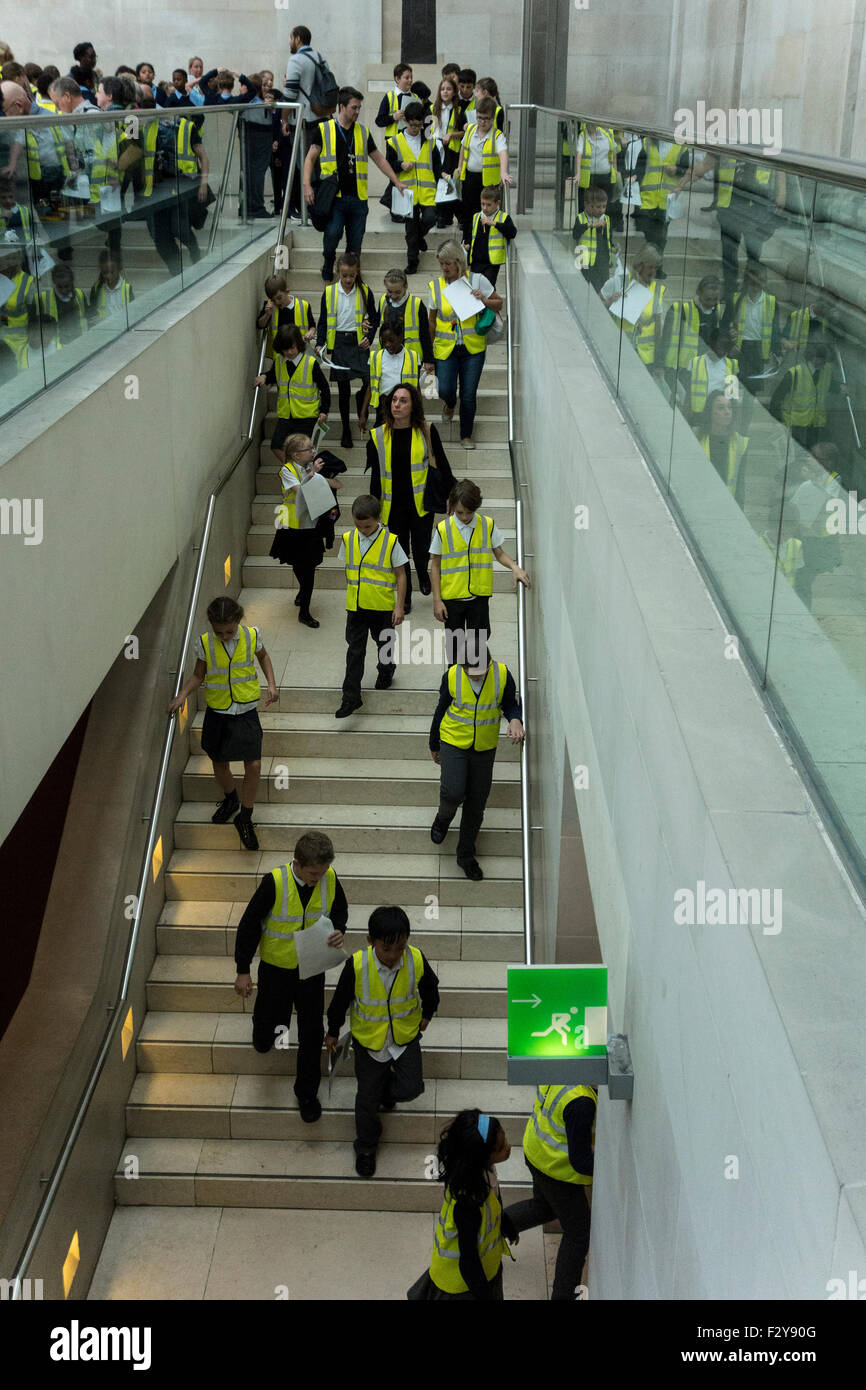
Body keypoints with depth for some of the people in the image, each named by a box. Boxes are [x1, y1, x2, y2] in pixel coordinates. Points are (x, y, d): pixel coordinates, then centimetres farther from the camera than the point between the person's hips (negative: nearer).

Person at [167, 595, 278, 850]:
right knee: (220, 764, 13)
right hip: (217, 712, 1)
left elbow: (263, 656, 10)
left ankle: (244, 817, 13)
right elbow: (198, 675, 2)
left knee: (253, 766, -8)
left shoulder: (252, 636, -11)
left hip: (246, 711, -1)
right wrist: (182, 695, -14)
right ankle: (230, 800, 46)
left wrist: (271, 684, -2)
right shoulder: (205, 644, -12)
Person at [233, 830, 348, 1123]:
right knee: (263, 1041, 11)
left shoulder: (330, 879, -16)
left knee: (312, 1035, 11)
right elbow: (249, 924, -14)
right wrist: (243, 970, -9)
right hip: (275, 968, -2)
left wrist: (338, 929, -19)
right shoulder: (274, 882, -27)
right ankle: (278, 1022, 47)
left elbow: (340, 909, 5)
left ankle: (307, 1093, 33)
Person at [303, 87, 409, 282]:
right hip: (334, 196, -3)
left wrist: (397, 183, 17)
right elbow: (310, 158, 5)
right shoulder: (323, 130, 5)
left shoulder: (363, 132, 14)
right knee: (332, 234, -18)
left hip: (358, 198, 3)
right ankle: (327, 276, 3)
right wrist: (307, 185, -9)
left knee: (355, 244, 3)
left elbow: (379, 159, 22)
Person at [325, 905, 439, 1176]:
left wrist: (426, 1014, 17)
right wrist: (333, 1031, 6)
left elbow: (430, 988, 2)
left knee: (411, 1088, -5)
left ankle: (385, 1088, 32)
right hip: (368, 1040, -1)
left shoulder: (417, 961, -22)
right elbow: (341, 999, -7)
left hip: (406, 1035, 1)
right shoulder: (357, 965, -26)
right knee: (367, 1098, 10)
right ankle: (366, 1147, 37)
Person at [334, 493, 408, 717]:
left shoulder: (390, 541, -13)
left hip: (384, 607, -2)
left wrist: (399, 606, -8)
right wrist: (351, 595, 14)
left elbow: (401, 575, -7)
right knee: (355, 650, 2)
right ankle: (351, 697, 4)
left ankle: (386, 672, 47)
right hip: (356, 607, 2)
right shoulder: (348, 540, -2)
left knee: (384, 644, 17)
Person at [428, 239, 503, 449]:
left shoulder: (477, 280, -3)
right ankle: (450, 404, 31)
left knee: (469, 395, -1)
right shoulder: (435, 286, 2)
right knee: (445, 390, -9)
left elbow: (499, 304, 6)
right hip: (445, 348, 1)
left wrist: (484, 300, -14)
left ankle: (466, 435, 21)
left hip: (473, 348, -1)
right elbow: (432, 321, 10)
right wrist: (429, 348, 9)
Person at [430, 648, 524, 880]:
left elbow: (510, 703, 3)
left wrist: (515, 719, -21)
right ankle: (443, 818, 18)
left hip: (484, 748, 2)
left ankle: (466, 855, 28)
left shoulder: (502, 674, -13)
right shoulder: (452, 676, -13)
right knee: (453, 793, -19)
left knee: (476, 806, 8)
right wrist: (434, 745, 11)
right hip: (454, 743, -2)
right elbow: (441, 710, 2)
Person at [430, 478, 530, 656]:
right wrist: (437, 600, -5)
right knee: (454, 645, 9)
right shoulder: (443, 529, -8)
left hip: (479, 596, 1)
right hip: (451, 597, -1)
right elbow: (435, 565, -2)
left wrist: (514, 567, -15)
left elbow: (500, 554, 6)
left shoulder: (488, 525, -3)